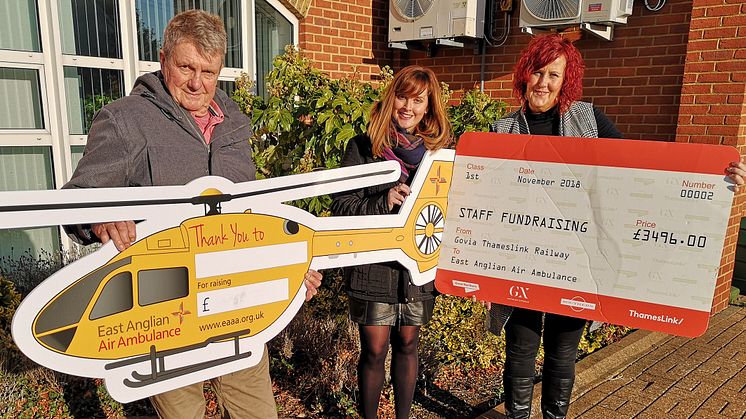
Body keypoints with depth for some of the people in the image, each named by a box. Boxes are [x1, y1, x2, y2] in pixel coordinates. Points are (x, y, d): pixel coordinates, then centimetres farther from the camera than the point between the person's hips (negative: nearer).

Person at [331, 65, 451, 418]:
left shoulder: (438, 150, 5)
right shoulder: (363, 148, -4)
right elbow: (341, 207, -8)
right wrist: (383, 202, -23)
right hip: (373, 266, -2)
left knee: (407, 344, 15)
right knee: (374, 350, 6)